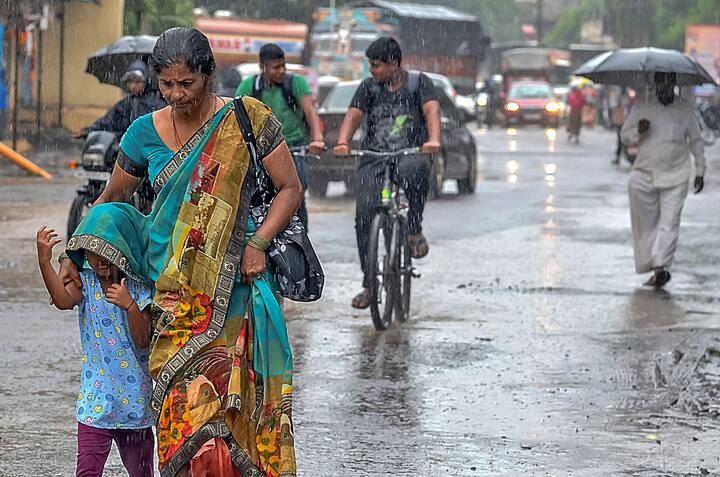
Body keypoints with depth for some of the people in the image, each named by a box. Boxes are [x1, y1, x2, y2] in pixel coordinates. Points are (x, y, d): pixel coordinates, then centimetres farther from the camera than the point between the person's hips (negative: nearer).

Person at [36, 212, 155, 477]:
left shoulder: (137, 288, -3)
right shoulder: (85, 282, -2)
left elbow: (142, 340, -10)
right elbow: (63, 300, -25)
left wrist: (129, 305, -26)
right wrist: (44, 262, -37)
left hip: (134, 395, 1)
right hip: (96, 396, -1)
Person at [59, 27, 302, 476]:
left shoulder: (247, 120, -2)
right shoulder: (146, 133, 6)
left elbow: (291, 188, 3)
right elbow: (112, 198, 20)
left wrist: (258, 244, -9)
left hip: (234, 281, -2)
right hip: (171, 283, 2)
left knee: (230, 387, -12)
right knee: (183, 394, -10)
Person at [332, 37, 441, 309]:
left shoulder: (419, 83, 5)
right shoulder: (368, 88, 11)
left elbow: (431, 109, -11)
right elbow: (354, 115, -3)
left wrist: (433, 139, -33)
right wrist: (342, 143, -24)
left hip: (410, 154, -3)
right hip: (373, 160, 3)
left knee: (414, 169, -39)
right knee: (365, 215, -13)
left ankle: (414, 230, -17)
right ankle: (369, 284, -3)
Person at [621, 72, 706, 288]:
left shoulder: (686, 110, 8)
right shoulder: (641, 108, 8)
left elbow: (696, 141, 16)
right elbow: (625, 135, 11)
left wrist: (700, 171, 13)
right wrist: (638, 132, -11)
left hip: (675, 175, -1)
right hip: (645, 172, 1)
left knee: (669, 221, -9)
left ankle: (660, 265, -12)